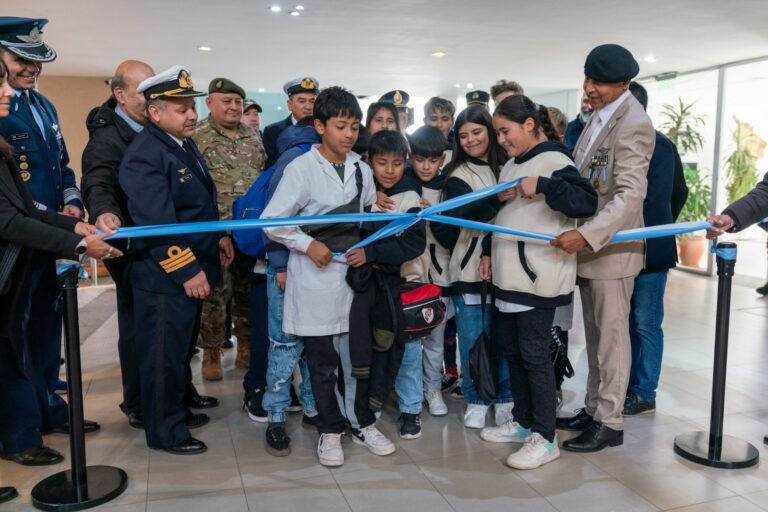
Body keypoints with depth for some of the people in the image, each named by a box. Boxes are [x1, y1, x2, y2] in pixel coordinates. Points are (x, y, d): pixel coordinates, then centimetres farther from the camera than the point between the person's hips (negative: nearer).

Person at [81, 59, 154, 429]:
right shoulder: (107, 138, -16)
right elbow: (98, 183, -33)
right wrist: (104, 213, -53)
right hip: (133, 247, -8)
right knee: (137, 325, 3)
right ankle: (138, 406, 17)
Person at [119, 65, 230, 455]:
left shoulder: (185, 144, 10)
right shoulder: (144, 155, -20)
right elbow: (157, 225, -25)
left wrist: (219, 237, 17)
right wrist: (188, 271, -24)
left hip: (193, 267, 9)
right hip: (165, 276, -9)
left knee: (183, 345, 25)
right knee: (164, 354, 4)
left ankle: (183, 399, 44)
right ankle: (165, 431, 19)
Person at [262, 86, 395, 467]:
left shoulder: (361, 169, 6)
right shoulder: (301, 169, -10)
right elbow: (271, 221, -9)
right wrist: (308, 244, -15)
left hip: (354, 273, 4)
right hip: (316, 277, -4)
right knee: (322, 361, 8)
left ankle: (362, 423, 29)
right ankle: (330, 430, 23)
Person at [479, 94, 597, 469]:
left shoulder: (554, 161, -11)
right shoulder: (510, 167, 16)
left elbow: (588, 202, -23)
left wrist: (543, 185, -30)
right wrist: (489, 252, 19)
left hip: (539, 277, -9)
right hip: (509, 275, 9)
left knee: (534, 353, -4)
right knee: (511, 349, 14)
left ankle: (545, 438, 8)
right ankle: (523, 422, 29)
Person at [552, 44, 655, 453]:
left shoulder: (633, 125, -18)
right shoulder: (601, 114, 11)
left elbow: (630, 195, -25)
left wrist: (587, 235, -33)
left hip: (611, 246, -9)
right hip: (588, 242, 9)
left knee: (611, 335, 2)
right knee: (594, 335, 16)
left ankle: (609, 422, 14)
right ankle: (593, 409, 28)